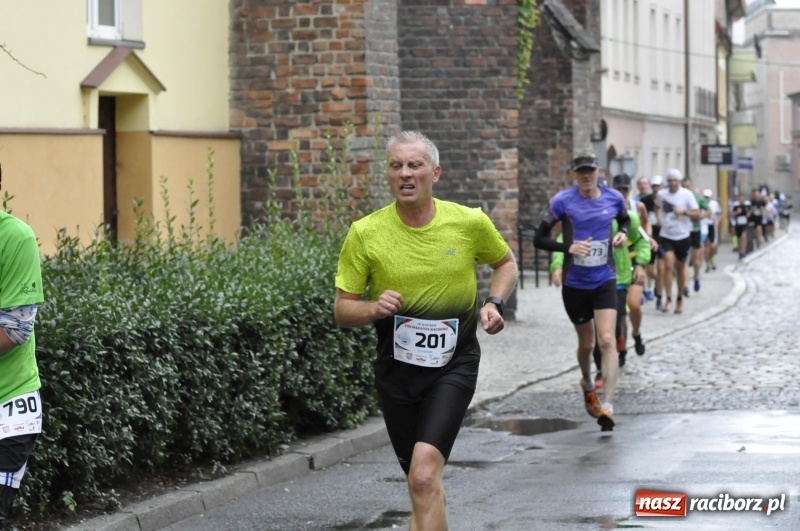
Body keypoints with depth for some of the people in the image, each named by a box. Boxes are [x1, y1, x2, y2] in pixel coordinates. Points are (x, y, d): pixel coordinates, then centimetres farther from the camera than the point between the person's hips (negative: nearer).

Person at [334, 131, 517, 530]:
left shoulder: (469, 223, -7)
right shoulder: (365, 233, -8)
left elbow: (506, 262, 14)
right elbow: (342, 310, -2)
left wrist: (495, 302, -5)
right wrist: (374, 308, -23)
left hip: (454, 363, -2)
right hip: (396, 366, 2)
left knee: (424, 476, -21)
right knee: (424, 484, 16)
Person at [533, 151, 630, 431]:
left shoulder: (614, 198, -2)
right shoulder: (562, 201, -9)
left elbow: (625, 220, 20)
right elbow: (539, 239, -6)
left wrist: (623, 233, -3)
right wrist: (568, 247, -22)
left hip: (605, 281, 0)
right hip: (574, 284, 0)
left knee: (607, 340, -15)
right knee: (586, 343, 14)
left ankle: (607, 406, -19)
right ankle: (587, 384, 47)